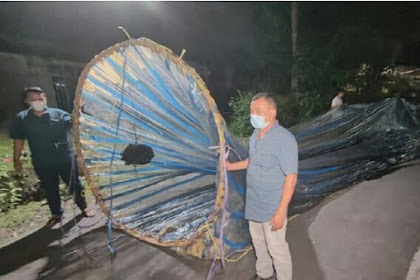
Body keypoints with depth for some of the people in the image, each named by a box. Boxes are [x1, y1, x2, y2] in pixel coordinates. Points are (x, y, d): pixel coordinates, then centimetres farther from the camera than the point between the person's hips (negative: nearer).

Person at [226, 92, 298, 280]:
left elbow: (291, 177, -22)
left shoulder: (285, 139, -23)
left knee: (276, 248, 12)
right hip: (253, 203, 8)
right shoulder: (255, 135, 2)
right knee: (258, 242, 25)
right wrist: (232, 166, 12)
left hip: (272, 207, -7)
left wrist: (281, 210, -21)